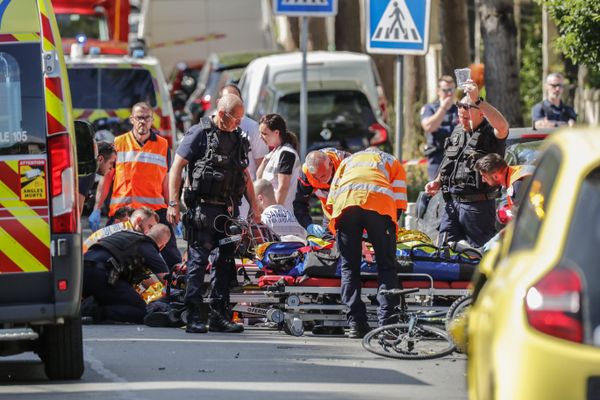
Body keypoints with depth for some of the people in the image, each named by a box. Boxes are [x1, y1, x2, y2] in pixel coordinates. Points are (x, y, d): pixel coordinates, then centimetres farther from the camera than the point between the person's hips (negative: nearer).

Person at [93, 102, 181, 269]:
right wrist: (97, 209, 5)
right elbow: (106, 177, 11)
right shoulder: (117, 143, 9)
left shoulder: (162, 145, 10)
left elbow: (166, 182, 12)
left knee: (172, 259, -8)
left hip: (155, 211, 0)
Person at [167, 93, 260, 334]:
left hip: (228, 211, 7)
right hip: (203, 208, -7)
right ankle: (194, 318, -7)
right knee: (198, 261, -7)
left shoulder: (238, 138, 17)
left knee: (225, 262, 7)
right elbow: (176, 168, -6)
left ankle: (219, 317, 13)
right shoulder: (200, 133, -4)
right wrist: (173, 203, -12)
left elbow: (245, 175, 24)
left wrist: (253, 205, 16)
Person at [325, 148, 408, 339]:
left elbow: (331, 200, 26)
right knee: (386, 266, 4)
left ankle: (356, 323, -1)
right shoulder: (392, 162, 35)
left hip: (345, 203, 1)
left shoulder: (348, 161, 39)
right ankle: (387, 322, -8)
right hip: (380, 204, -1)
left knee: (349, 266, 7)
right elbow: (399, 201, 20)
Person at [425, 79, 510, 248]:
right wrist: (437, 182, 12)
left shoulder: (490, 133, -10)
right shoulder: (458, 132, 15)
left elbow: (502, 126, -36)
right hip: (451, 203, 7)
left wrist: (477, 101, -39)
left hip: (478, 205, -7)